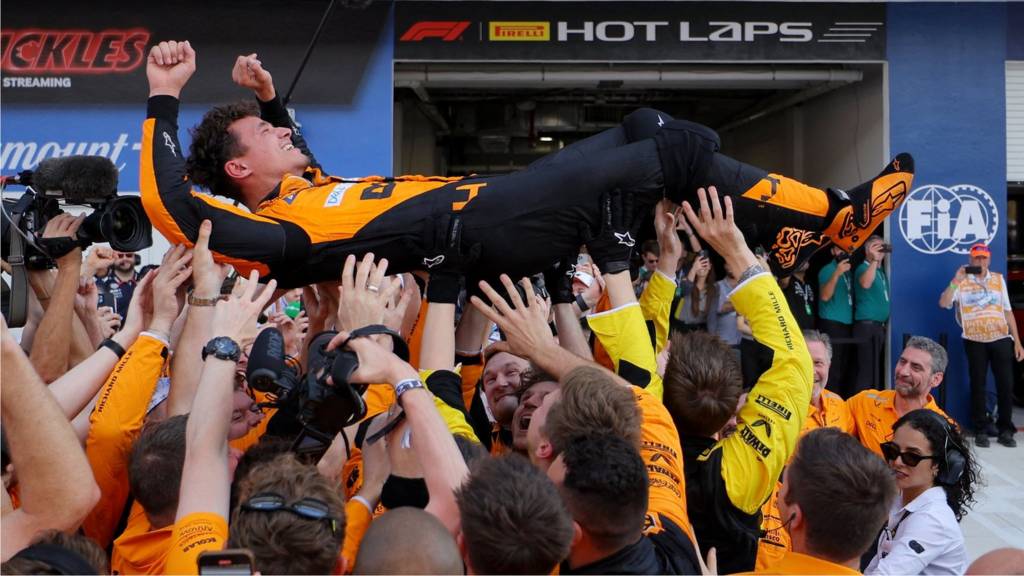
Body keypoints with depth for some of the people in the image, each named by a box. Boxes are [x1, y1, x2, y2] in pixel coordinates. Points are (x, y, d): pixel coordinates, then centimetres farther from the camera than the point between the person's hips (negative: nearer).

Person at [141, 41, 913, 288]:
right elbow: (170, 206, -22)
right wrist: (164, 101, -21)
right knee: (679, 153, -11)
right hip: (490, 232, -10)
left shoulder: (304, 197, 18)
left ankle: (791, 230, 13)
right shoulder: (275, 233, -8)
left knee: (647, 130, 8)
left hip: (489, 196, 10)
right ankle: (828, 218, 2)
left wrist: (270, 98, 28)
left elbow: (299, 164, 41)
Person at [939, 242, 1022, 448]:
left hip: (1001, 339, 2)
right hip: (975, 341, -2)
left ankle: (1005, 430, 11)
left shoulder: (998, 279, 12)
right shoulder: (962, 282, 3)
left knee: (1006, 384, 1)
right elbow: (943, 303, -9)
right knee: (978, 386, 4)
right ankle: (981, 430, 11)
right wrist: (955, 281, -18)